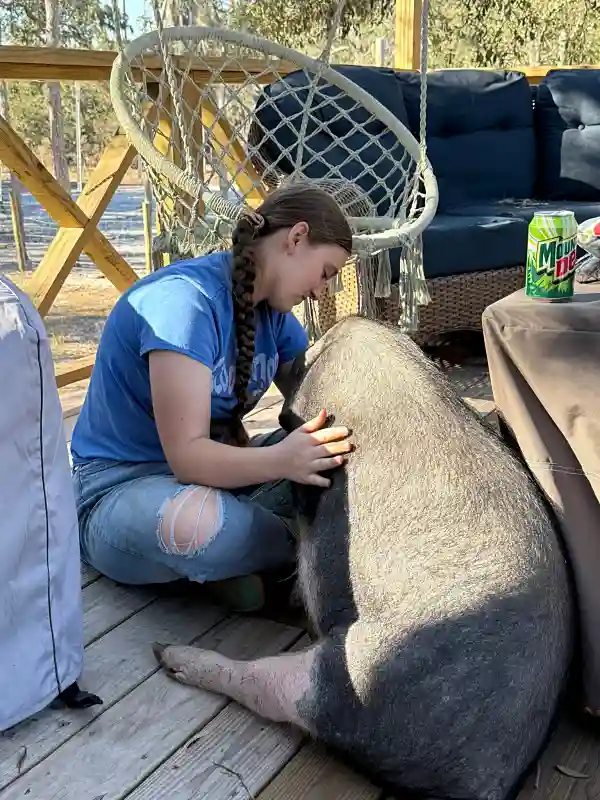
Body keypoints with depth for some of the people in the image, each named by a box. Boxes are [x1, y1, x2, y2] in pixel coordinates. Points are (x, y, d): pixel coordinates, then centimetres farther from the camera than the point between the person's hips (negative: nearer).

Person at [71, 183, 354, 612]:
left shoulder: (274, 311, 2)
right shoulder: (185, 297, -24)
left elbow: (322, 403, -3)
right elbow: (187, 454, -30)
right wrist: (278, 460, -47)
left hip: (215, 468, 7)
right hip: (120, 485, -7)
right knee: (199, 523, -41)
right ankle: (304, 544, -11)